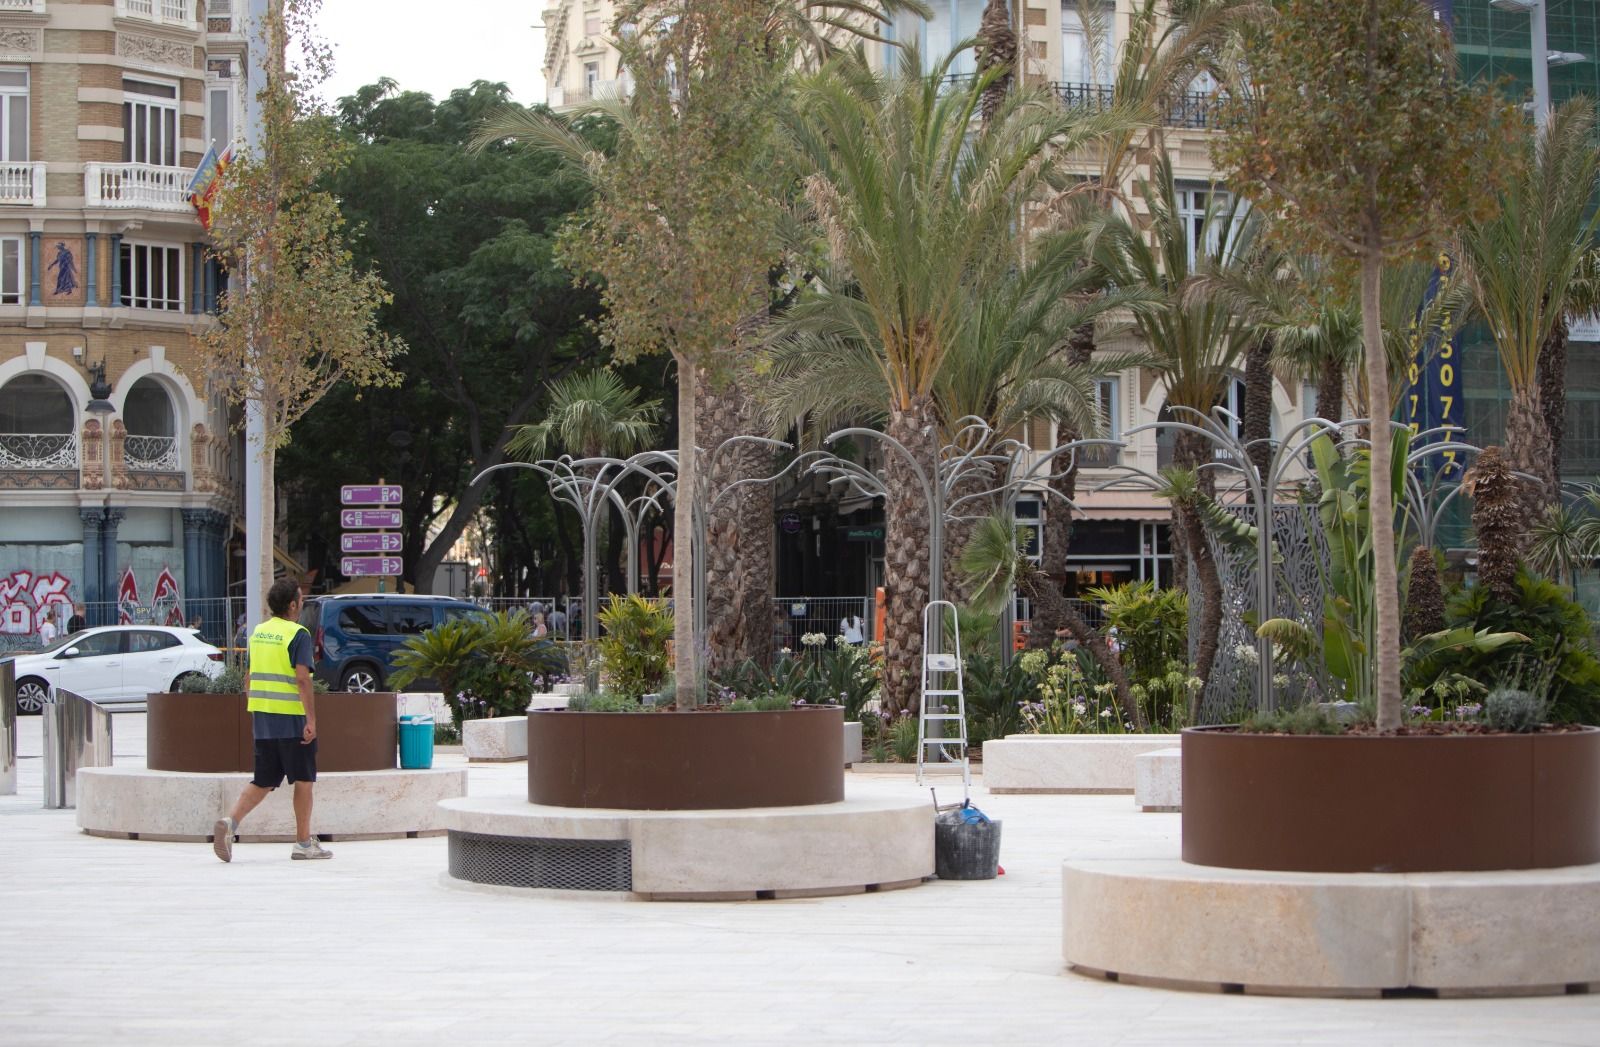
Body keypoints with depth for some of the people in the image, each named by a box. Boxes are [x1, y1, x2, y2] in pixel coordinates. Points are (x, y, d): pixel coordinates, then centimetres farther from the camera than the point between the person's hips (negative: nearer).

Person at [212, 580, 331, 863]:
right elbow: (302, 678, -18)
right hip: (291, 717, -7)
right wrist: (312, 719, -18)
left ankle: (230, 821, -9)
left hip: (261, 715, 7)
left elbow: (252, 676, 15)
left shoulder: (258, 632, 11)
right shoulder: (297, 634, -11)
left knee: (264, 780, 11)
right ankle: (304, 843, 9)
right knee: (303, 780, 5)